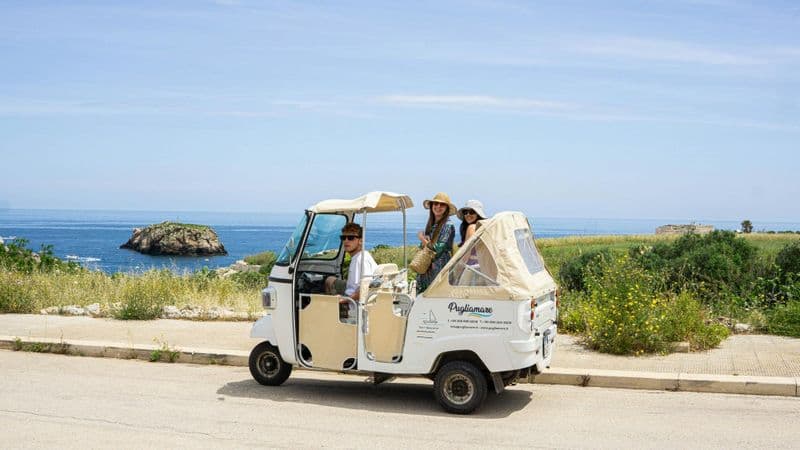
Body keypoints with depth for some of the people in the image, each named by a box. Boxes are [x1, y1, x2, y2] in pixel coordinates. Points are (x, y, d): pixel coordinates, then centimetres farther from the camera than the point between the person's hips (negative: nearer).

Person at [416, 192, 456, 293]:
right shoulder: (430, 225, 14)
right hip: (426, 271, 7)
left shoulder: (448, 226, -9)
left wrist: (422, 238, -4)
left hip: (440, 270, -7)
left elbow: (438, 249, -16)